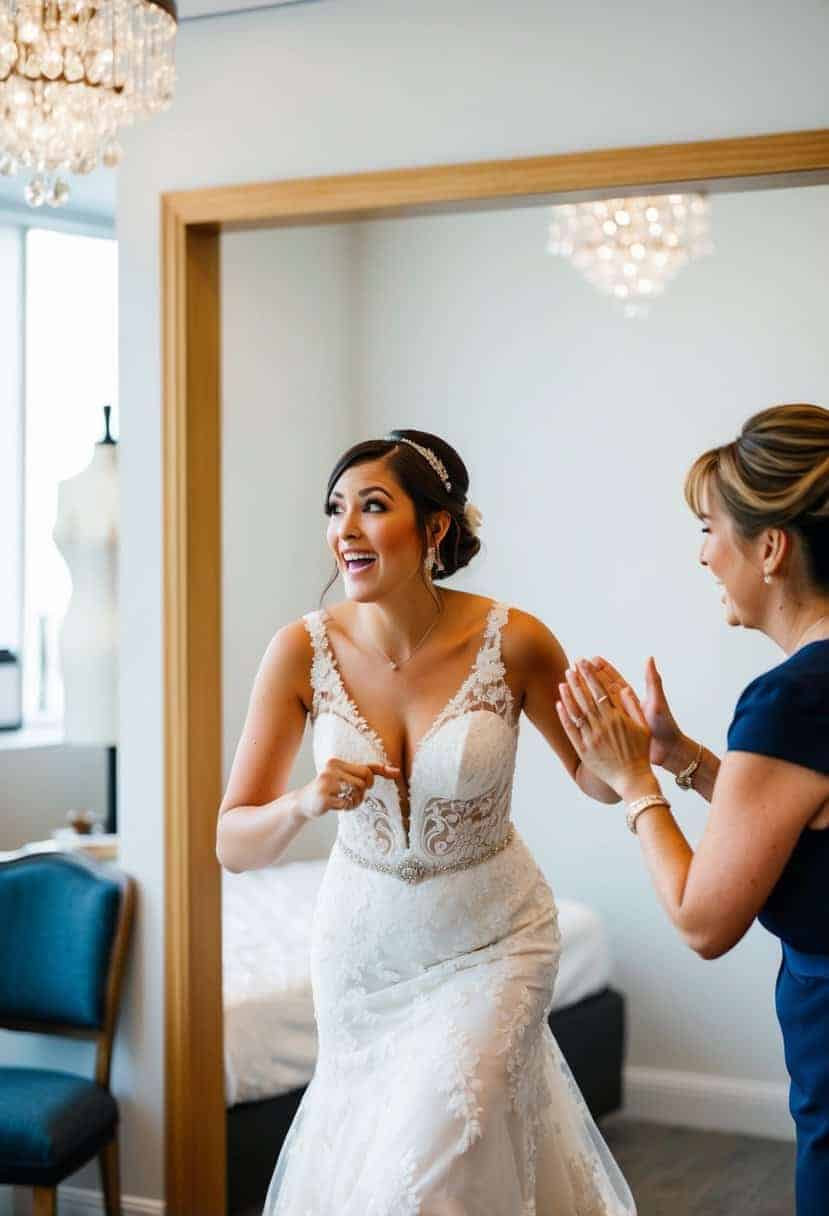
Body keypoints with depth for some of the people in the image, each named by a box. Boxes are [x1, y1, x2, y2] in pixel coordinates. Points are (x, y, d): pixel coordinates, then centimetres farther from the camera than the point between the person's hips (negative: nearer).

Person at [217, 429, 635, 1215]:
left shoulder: (512, 640, -20)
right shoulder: (304, 649, -17)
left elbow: (597, 782, -4)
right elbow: (233, 844, -14)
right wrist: (304, 804, -35)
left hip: (489, 940, -2)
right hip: (362, 938, 3)